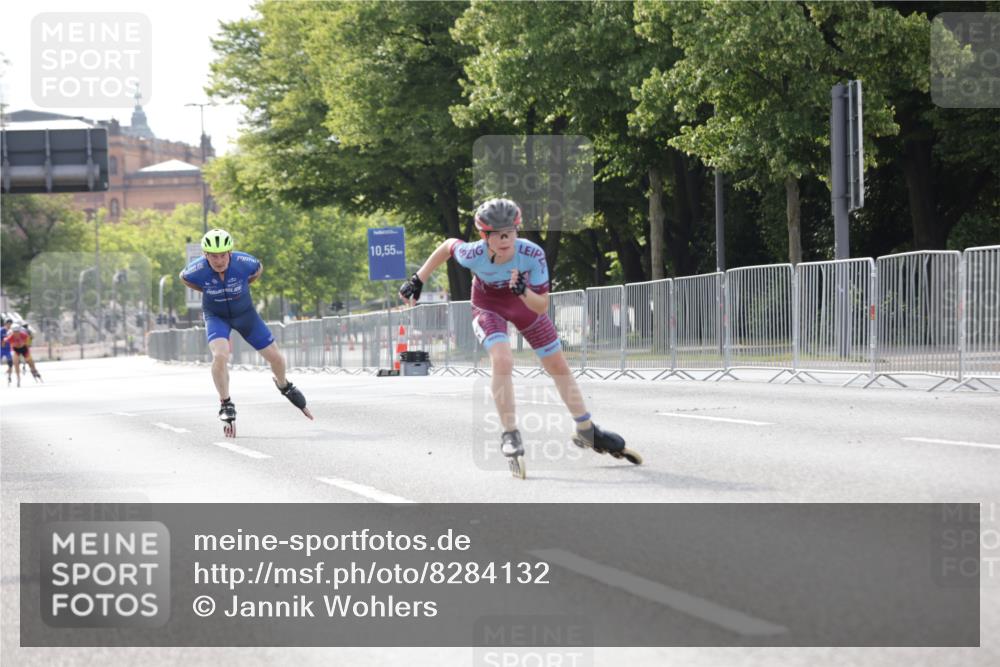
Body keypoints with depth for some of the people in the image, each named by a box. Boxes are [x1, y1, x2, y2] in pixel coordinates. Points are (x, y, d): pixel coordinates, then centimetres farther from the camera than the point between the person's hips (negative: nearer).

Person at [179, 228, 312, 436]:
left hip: (245, 313, 2)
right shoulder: (198, 269, -28)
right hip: (216, 316, -2)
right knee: (220, 355, -28)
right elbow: (183, 277, -3)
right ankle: (226, 405, -9)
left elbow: (259, 269, -3)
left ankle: (284, 386, 39)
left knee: (274, 356, 5)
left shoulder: (244, 263, -28)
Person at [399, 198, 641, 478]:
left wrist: (524, 292, -48)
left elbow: (542, 306, -28)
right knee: (502, 361, -29)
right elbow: (448, 245, -11)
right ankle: (510, 436, -16)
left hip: (527, 304, 2)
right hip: (488, 308, -2)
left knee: (558, 366, 11)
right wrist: (417, 280, -8)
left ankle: (586, 431, 29)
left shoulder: (532, 254, -35)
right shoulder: (474, 255, -35)